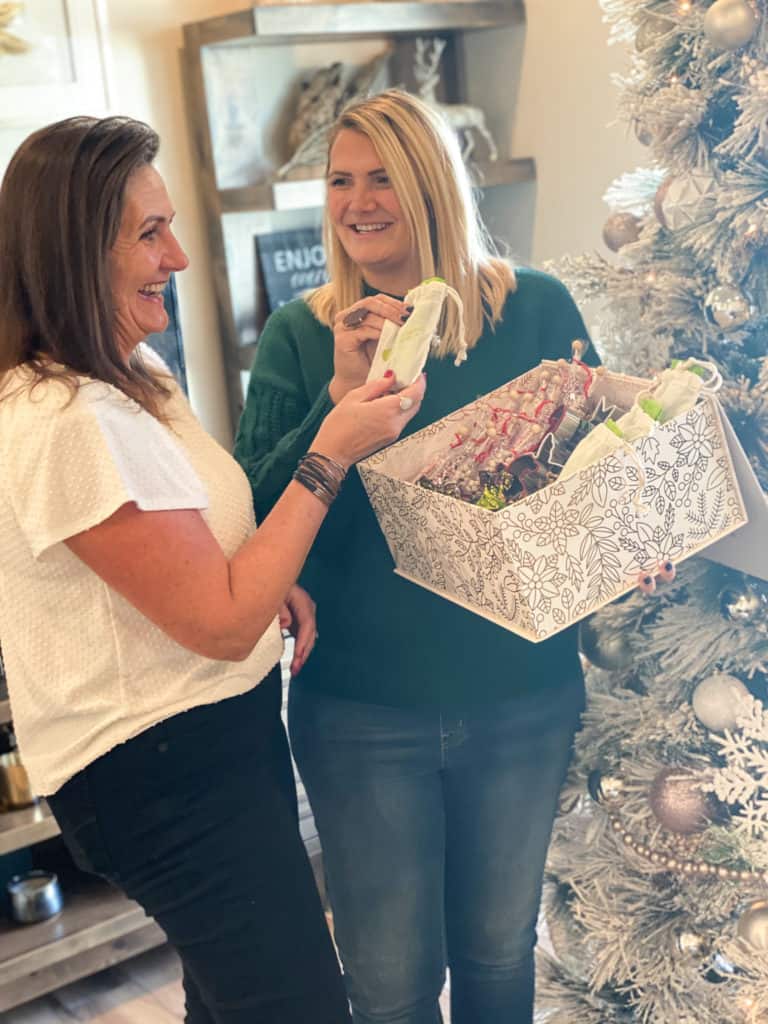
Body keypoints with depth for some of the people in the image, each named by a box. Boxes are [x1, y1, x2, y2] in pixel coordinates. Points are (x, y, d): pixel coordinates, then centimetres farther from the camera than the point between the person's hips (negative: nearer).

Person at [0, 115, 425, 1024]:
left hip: (226, 727, 10)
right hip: (158, 771, -10)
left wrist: (270, 578, 0)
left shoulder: (133, 375, 6)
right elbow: (224, 622, -24)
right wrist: (329, 456, -20)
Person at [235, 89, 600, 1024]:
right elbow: (259, 517, -10)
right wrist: (343, 393, -23)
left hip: (522, 692, 1)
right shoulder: (299, 335, -4)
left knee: (500, 948, 22)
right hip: (362, 707, 0)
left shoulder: (535, 308, -4)